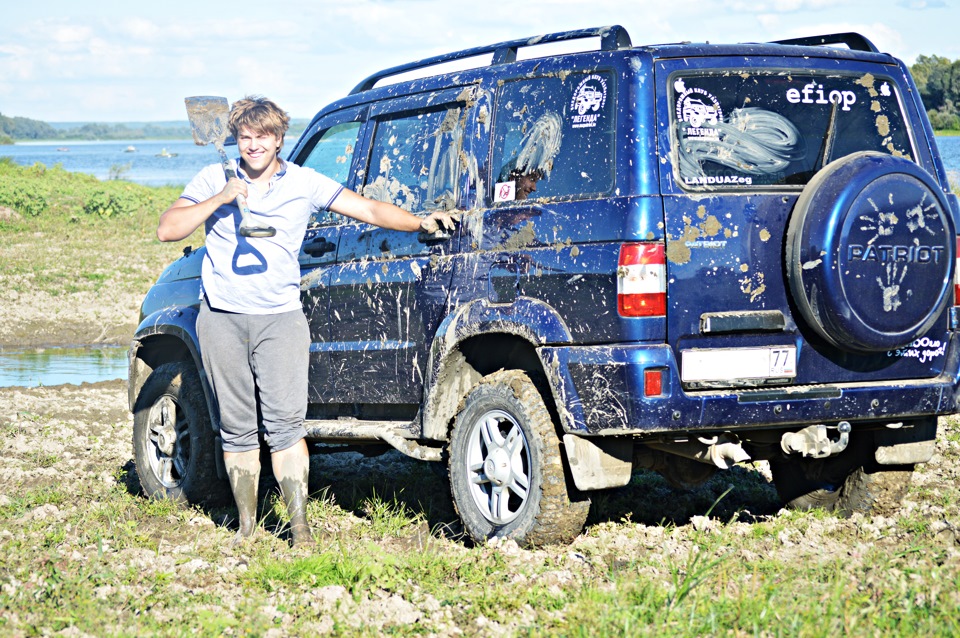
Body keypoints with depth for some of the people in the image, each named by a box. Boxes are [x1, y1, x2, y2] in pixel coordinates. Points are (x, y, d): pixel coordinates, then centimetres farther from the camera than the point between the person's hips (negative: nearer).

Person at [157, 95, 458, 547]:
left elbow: (369, 209, 1)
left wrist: (421, 222, -13)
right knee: (237, 429, 6)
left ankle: (300, 526, -9)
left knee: (285, 424, -11)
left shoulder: (303, 184, 5)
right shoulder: (214, 179, 7)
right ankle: (246, 524, 16)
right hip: (222, 319, 2)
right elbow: (167, 230, -1)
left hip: (280, 318, -1)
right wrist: (221, 198, -11)